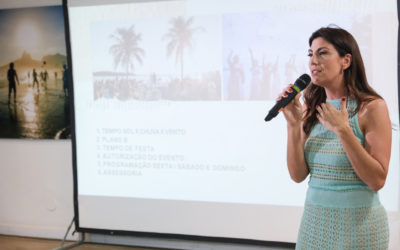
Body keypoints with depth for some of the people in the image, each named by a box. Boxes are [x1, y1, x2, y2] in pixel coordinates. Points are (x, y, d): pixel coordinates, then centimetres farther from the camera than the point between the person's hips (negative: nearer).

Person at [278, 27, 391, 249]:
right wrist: (293, 124, -12)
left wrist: (343, 130, -22)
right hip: (314, 220, 5)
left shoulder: (371, 107, -11)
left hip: (358, 220, -4)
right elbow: (298, 175, -2)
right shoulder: (311, 109, 3)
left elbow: (377, 180, -16)